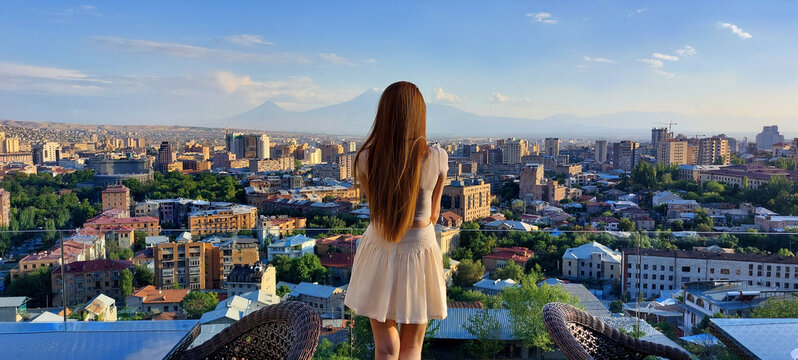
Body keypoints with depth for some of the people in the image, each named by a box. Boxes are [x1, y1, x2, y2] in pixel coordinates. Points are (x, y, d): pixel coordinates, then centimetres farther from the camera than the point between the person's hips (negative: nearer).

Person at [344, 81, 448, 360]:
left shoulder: (365, 158, -12)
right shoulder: (437, 158, -14)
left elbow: (374, 205, 4)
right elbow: (433, 214, 1)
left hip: (378, 253, 1)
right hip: (419, 251, 0)